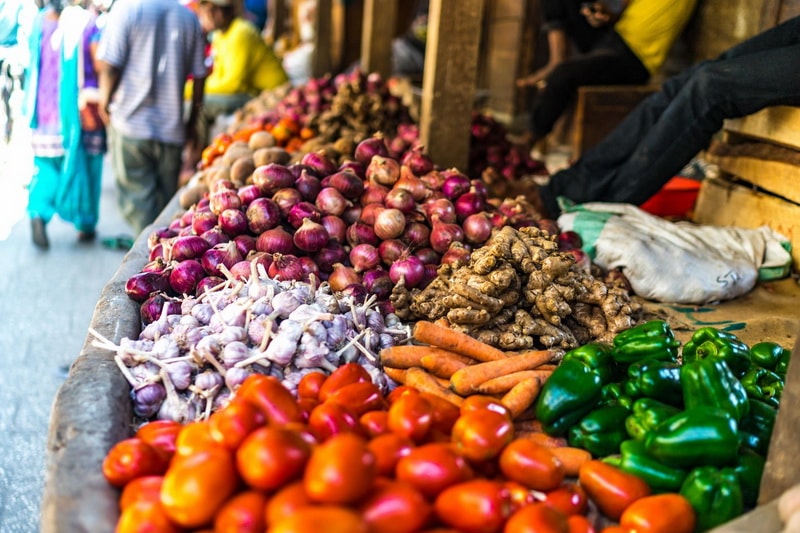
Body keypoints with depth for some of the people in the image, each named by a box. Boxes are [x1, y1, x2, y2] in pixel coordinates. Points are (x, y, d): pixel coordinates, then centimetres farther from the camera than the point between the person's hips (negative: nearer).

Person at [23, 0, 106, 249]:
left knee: (47, 163, 11)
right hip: (80, 109, -3)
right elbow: (100, 66, -11)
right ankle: (86, 224, 19)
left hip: (47, 109, 3)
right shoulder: (86, 22, -10)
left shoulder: (40, 22, 2)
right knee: (82, 165, 11)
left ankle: (38, 212, -11)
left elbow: (34, 66, 8)